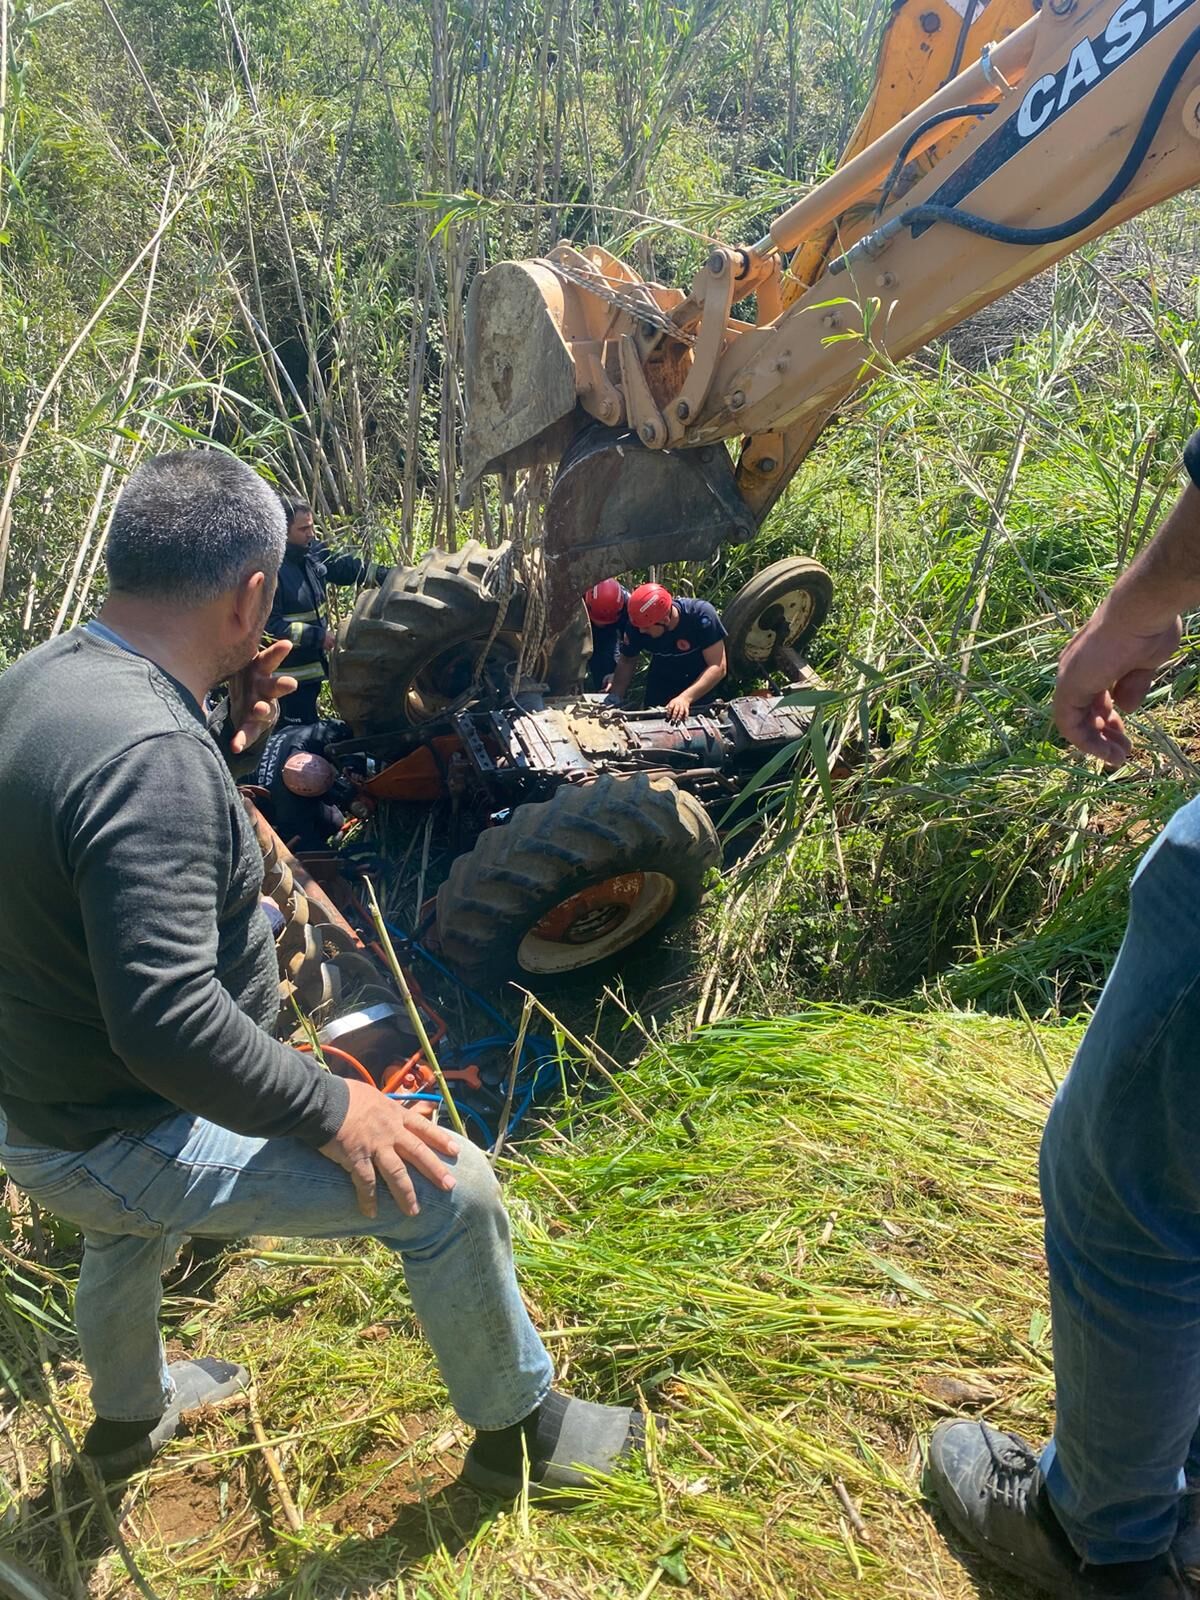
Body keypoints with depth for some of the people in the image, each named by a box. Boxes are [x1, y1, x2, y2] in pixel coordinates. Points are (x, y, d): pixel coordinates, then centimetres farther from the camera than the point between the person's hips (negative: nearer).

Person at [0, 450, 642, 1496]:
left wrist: (221, 730, 4)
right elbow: (168, 1023, -36)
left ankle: (128, 1415, 56)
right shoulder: (150, 753, -32)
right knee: (450, 1186, -6)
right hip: (110, 1146, -9)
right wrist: (331, 1112, -22)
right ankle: (521, 1431, 21)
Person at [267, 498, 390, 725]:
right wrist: (318, 636, -22)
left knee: (309, 728, 21)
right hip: (291, 674, -8)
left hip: (313, 664, 8)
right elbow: (270, 625, -23)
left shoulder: (312, 553, 1)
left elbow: (348, 567, 13)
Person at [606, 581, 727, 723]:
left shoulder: (701, 615, -35)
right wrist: (614, 698, -23)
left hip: (700, 687, -2)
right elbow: (627, 661, -9)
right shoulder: (636, 626, -27)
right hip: (661, 684, 2)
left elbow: (718, 667, -33)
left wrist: (686, 697, -45)